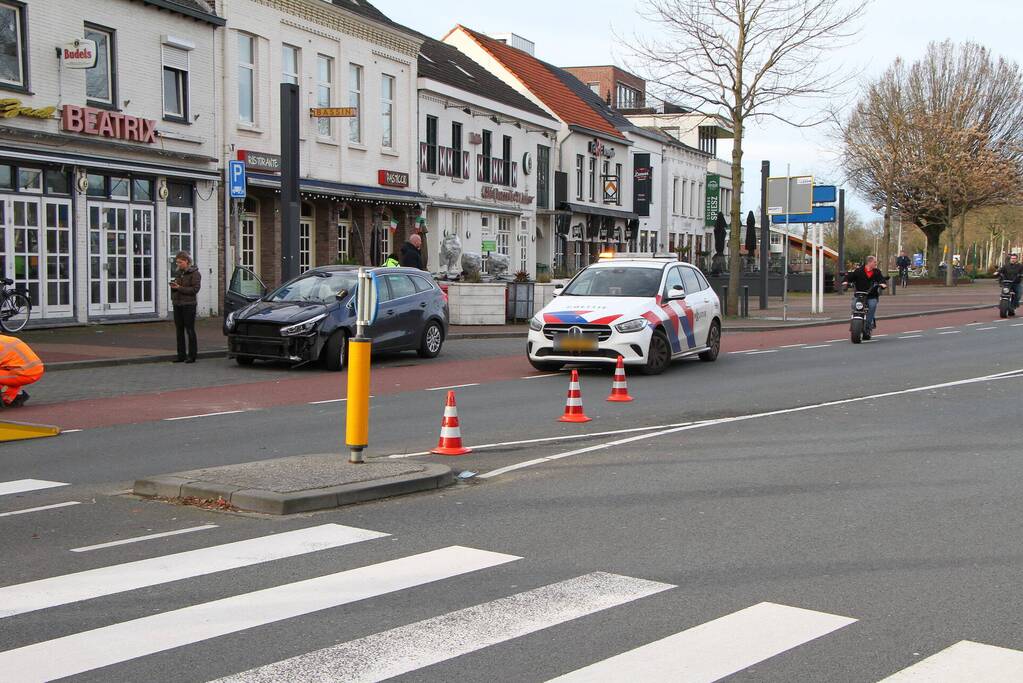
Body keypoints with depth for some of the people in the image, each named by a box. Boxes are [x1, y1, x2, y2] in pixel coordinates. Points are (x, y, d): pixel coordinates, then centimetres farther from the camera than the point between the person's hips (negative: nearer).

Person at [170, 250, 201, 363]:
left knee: (190, 330, -3)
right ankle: (181, 355, 15)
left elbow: (195, 289, -15)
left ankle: (191, 355, 1)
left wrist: (179, 288, -18)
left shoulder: (194, 273, -7)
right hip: (177, 304, 7)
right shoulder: (178, 273, 15)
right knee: (179, 330, 9)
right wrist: (173, 285, 0)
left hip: (188, 304, -7)